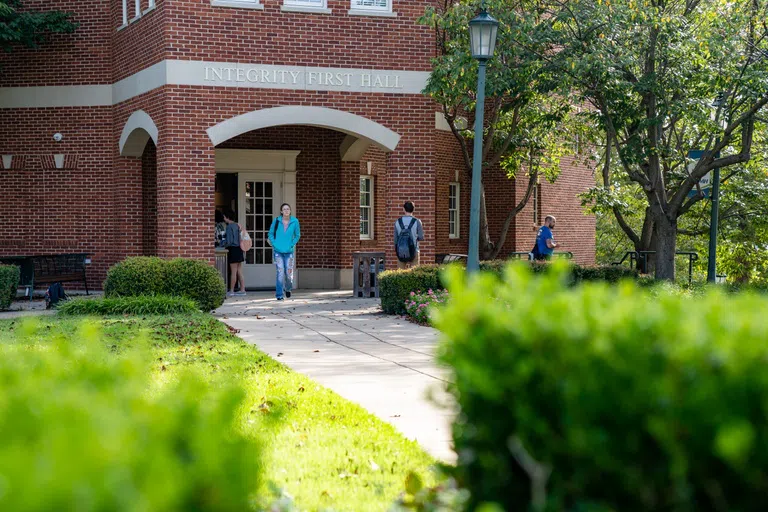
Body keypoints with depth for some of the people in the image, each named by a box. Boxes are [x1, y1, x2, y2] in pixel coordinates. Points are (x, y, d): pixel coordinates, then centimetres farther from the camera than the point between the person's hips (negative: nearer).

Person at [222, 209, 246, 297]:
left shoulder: (229, 227, -14)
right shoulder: (237, 225, 12)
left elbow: (229, 241, -18)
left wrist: (224, 245, 1)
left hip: (233, 250, -8)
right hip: (239, 249, 8)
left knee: (233, 272, -2)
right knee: (239, 272, 10)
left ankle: (231, 291, 4)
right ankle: (242, 290, 11)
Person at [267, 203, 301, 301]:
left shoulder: (294, 221, -2)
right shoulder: (276, 221, -2)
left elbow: (297, 235, 9)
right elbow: (271, 234, 8)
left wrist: (292, 245, -1)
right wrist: (274, 244, -4)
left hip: (289, 251, 1)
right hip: (278, 251, -1)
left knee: (289, 273, 2)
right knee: (280, 272, -8)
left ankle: (288, 289, 32)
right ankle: (279, 294, 0)